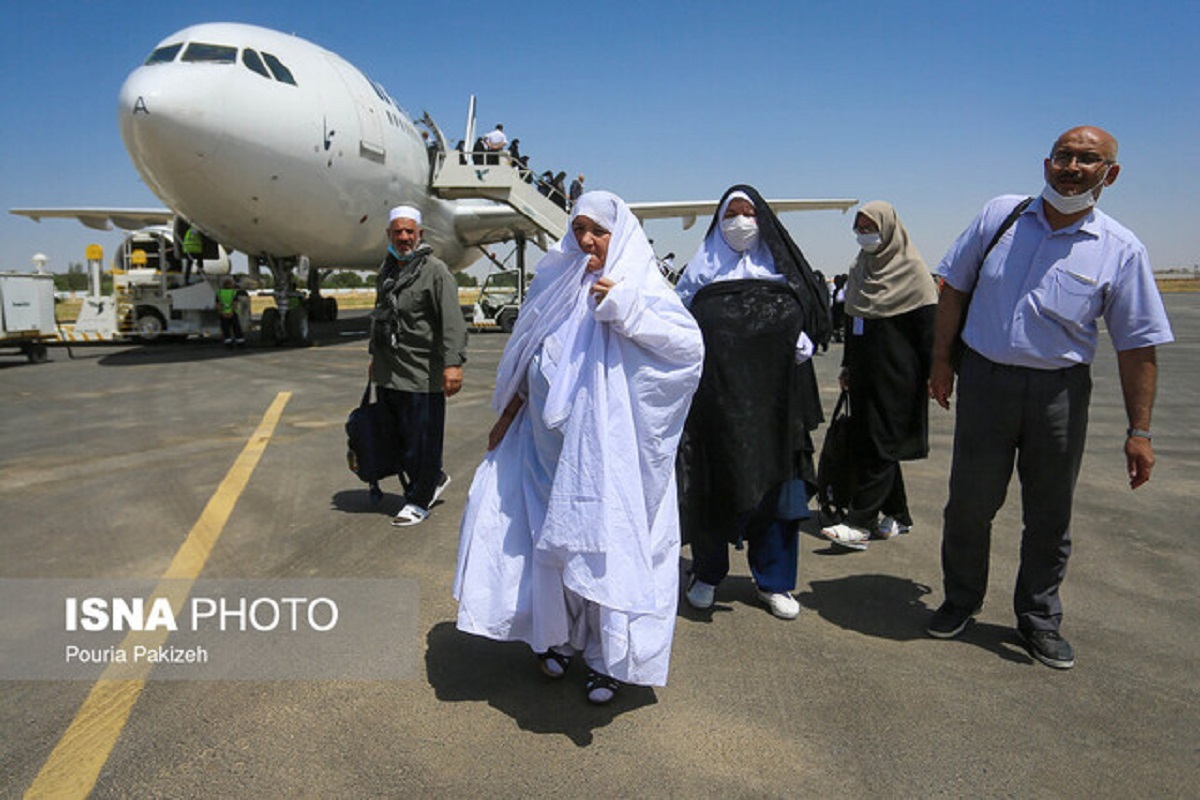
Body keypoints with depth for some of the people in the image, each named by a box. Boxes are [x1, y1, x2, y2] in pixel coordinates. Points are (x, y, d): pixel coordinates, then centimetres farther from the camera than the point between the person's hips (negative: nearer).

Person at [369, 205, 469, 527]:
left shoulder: (435, 270, -9)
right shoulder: (386, 269, 16)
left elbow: (452, 321, -18)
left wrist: (453, 363, -27)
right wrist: (375, 355, 30)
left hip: (421, 374, -8)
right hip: (387, 374, 8)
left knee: (420, 438, 1)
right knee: (395, 436, 15)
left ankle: (418, 501, 16)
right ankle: (435, 479, 34)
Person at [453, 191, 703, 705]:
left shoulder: (640, 286, -4)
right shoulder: (558, 286, 10)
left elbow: (691, 345, -17)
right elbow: (527, 360, 18)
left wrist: (624, 309, -23)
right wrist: (508, 414, 19)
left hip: (608, 446, -4)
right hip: (551, 441, 5)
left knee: (607, 540, -1)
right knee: (553, 539, 11)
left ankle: (610, 657, 15)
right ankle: (560, 635, 31)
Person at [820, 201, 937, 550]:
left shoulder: (910, 268, -7)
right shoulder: (860, 267, 14)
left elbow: (928, 322, -11)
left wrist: (932, 373, -15)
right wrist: (847, 365, 18)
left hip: (895, 373, -7)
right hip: (864, 370, 8)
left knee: (879, 446, -7)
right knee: (865, 442, 9)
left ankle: (860, 523, -5)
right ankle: (898, 515, 21)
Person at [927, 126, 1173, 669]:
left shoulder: (1121, 251, -2)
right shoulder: (999, 215, 2)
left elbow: (1137, 347, -1)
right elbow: (954, 289, 9)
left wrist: (1139, 431, -3)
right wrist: (941, 360, 4)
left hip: (1060, 390, 0)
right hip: (984, 379, 1)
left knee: (1049, 513, 10)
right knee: (969, 502, 7)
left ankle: (1039, 619, 29)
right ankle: (960, 600, 28)